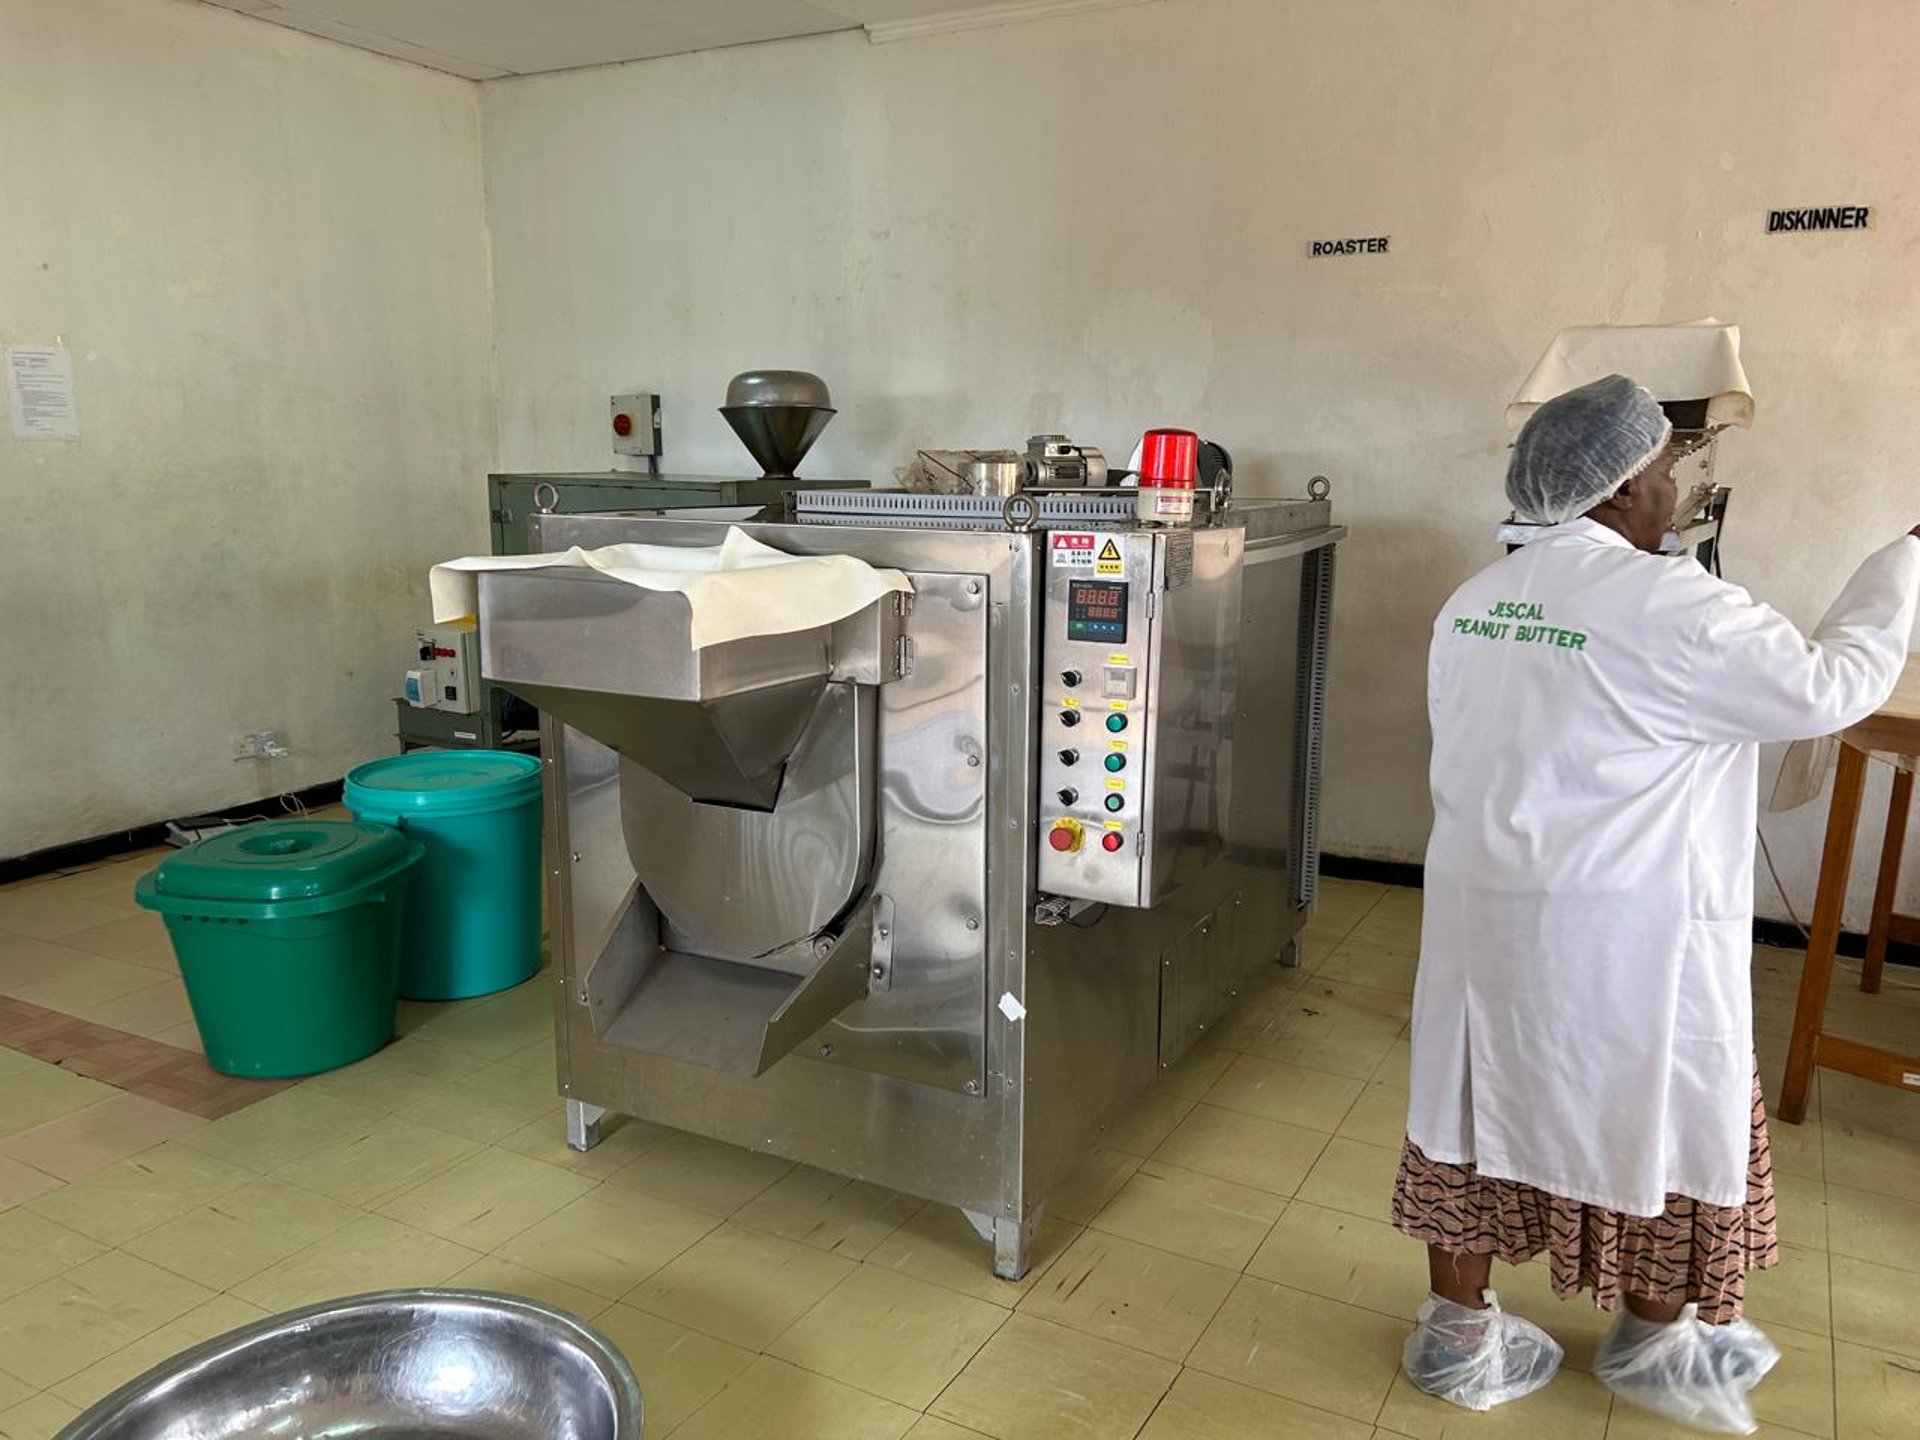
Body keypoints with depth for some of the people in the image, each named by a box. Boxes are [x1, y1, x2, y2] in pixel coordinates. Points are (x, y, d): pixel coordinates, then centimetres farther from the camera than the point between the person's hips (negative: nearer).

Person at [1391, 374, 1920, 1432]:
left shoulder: (1474, 602, 4)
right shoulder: (1669, 607, -18)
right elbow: (1830, 687, -10)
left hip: (1479, 913, 7)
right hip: (1618, 934, -6)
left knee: (1476, 1108, 14)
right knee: (1663, 1119, 16)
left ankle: (1458, 1332, 29)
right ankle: (1654, 1340, 37)